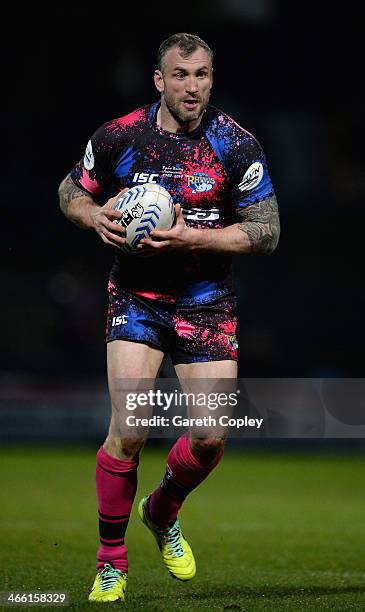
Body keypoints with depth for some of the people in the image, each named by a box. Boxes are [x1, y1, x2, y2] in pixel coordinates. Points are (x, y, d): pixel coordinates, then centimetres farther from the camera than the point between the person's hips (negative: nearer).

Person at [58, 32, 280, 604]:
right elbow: (70, 191, 11)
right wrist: (96, 215, -12)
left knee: (211, 436, -6)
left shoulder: (237, 145, -8)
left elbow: (267, 231, -6)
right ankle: (111, 561, 3)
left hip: (208, 301, 1)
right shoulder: (118, 136, -5)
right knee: (128, 431, -15)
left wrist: (194, 236, -20)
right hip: (136, 297, -1)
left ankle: (163, 512, 28)